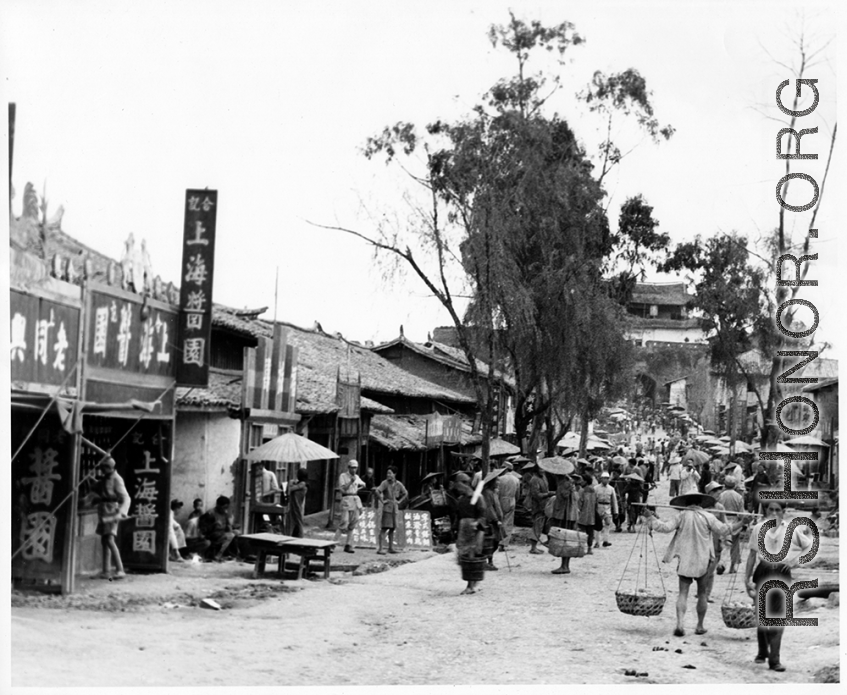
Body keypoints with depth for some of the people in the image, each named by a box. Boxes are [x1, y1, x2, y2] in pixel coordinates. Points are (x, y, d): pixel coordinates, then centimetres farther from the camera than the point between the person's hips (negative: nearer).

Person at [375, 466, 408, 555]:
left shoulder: (398, 484, 4)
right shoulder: (385, 483, -10)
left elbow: (405, 494, 18)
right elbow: (377, 491, -24)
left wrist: (399, 501, 8)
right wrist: (382, 501, -20)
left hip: (395, 508, 5)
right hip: (386, 507, -5)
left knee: (392, 528, 7)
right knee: (384, 528, -10)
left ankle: (390, 547, 13)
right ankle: (380, 548, -10)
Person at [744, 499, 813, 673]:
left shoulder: (791, 530, 2)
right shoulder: (758, 529, 3)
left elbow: (809, 546, 9)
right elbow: (752, 555, 8)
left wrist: (795, 561, -5)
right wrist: (747, 578, 7)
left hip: (782, 574, -1)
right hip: (763, 572, 1)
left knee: (778, 617, -5)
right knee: (762, 615, 5)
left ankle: (774, 660, -4)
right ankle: (762, 652, 27)